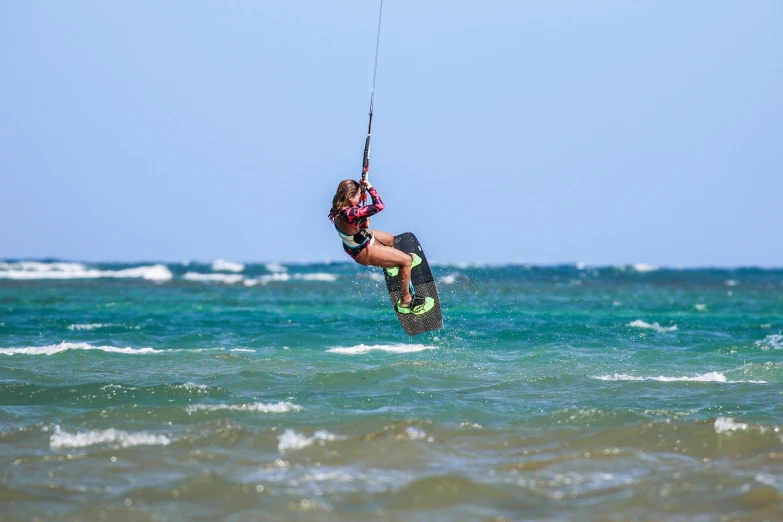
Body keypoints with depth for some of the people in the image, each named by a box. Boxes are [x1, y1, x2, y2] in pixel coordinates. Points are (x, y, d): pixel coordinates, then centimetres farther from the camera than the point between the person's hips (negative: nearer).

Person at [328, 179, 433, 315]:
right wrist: (369, 187, -29)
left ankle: (391, 266, 64)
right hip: (363, 252, -10)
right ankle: (406, 301, 6)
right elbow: (379, 206, -41)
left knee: (390, 239, 35)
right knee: (406, 260, -4)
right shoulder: (350, 214, -43)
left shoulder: (339, 208, -15)